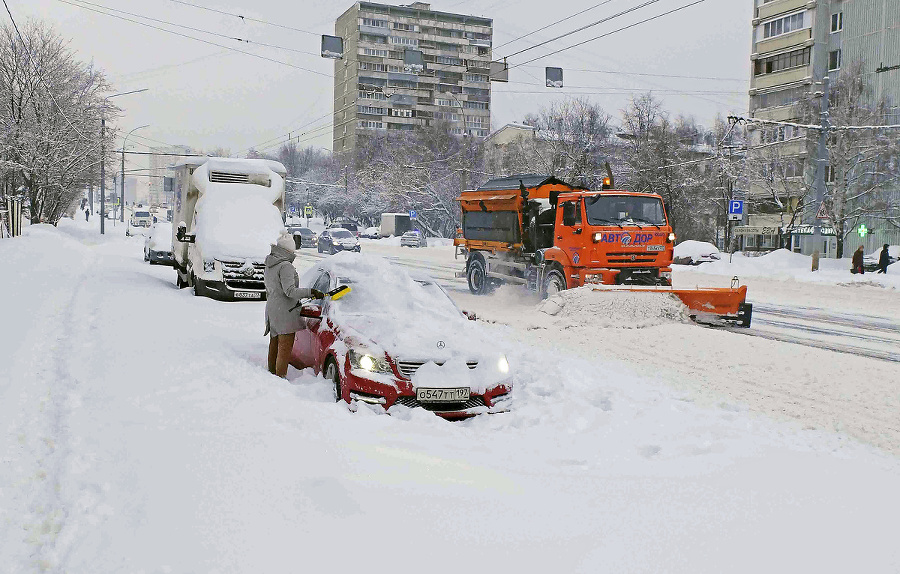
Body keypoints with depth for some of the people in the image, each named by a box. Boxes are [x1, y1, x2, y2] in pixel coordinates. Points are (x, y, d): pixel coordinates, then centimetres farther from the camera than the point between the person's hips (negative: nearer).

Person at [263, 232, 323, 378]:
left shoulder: (268, 267, 14)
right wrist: (311, 292, -26)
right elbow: (290, 291, -23)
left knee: (274, 344, 18)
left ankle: (272, 372, 28)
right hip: (285, 311, -9)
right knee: (285, 346, -5)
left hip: (271, 308, 10)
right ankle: (281, 376, -5)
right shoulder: (285, 266, -16)